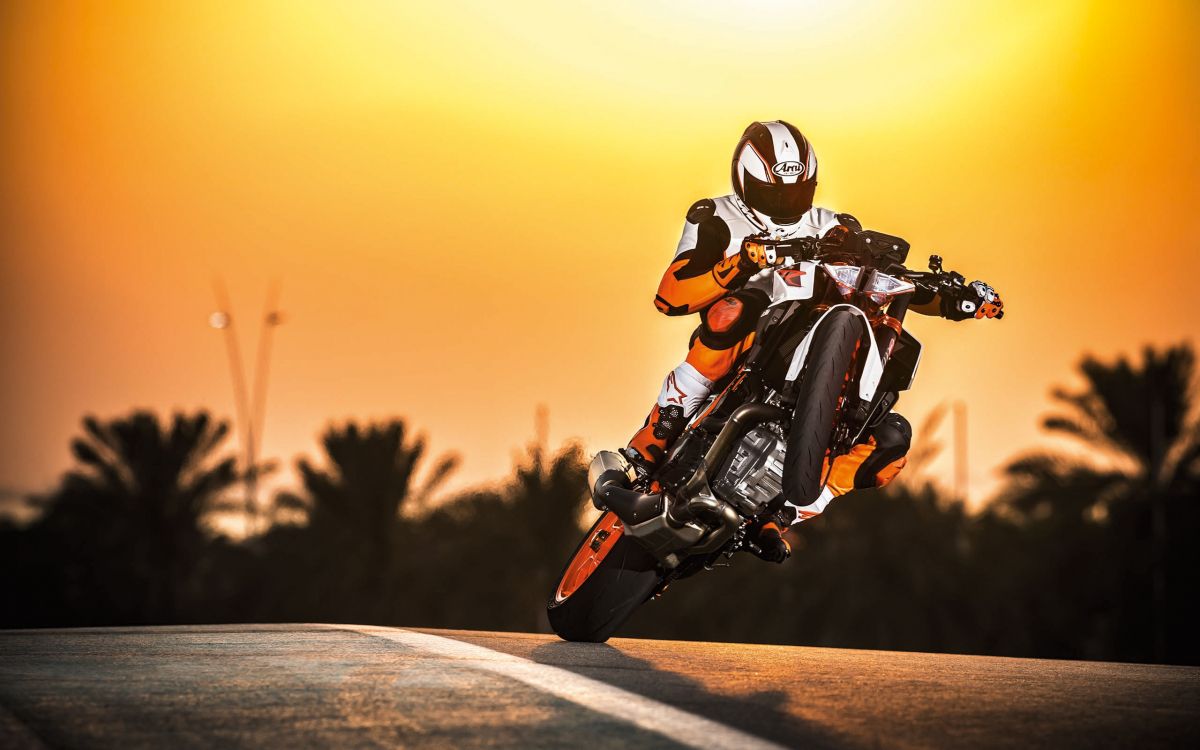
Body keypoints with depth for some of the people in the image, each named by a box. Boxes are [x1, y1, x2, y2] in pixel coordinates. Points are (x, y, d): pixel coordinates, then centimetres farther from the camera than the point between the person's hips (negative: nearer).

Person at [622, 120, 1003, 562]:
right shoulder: (716, 220, 3)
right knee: (735, 309, -38)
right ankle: (651, 442, -35)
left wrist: (953, 301, -6)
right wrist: (738, 264, -30)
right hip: (741, 357, -5)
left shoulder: (830, 230, 16)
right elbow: (669, 296, -13)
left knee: (892, 436, -14)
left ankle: (783, 519, -18)